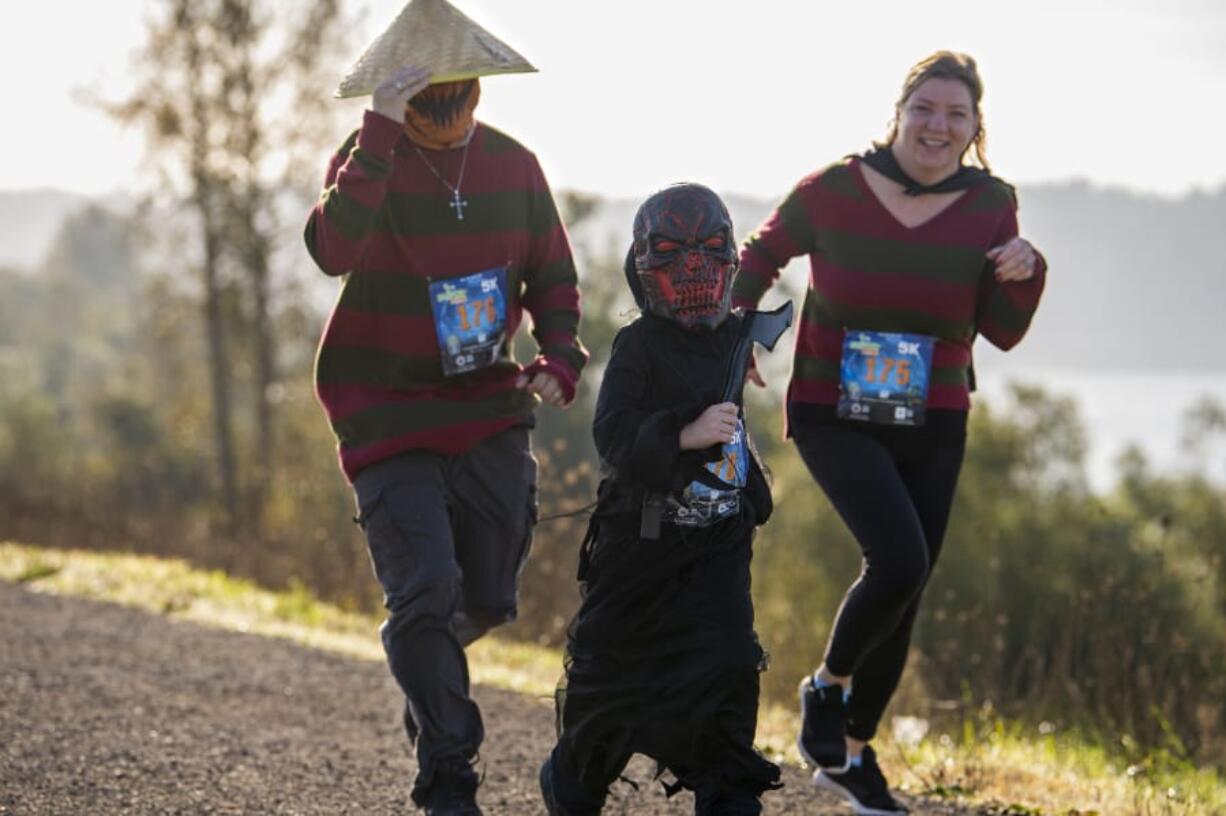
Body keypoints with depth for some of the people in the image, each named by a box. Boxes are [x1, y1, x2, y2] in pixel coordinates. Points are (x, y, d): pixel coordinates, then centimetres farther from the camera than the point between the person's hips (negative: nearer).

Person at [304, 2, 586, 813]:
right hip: (389, 418, -4)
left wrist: (560, 357, -6)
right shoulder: (369, 159, -10)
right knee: (425, 592, -15)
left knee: (490, 600, 11)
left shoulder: (513, 165, 3)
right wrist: (382, 133, -35)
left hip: (490, 412, 4)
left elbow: (553, 276, 12)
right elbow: (334, 249, -31)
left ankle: (426, 663, 46)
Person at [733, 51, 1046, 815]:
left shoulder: (990, 205, -2)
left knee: (904, 593, 8)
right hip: (835, 417, -4)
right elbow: (762, 255, 9)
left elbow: (1003, 332, -2)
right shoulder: (833, 191, -10)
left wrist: (1023, 274, -20)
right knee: (900, 559, -23)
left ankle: (853, 753, 28)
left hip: (933, 429, 4)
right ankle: (827, 687, 6)